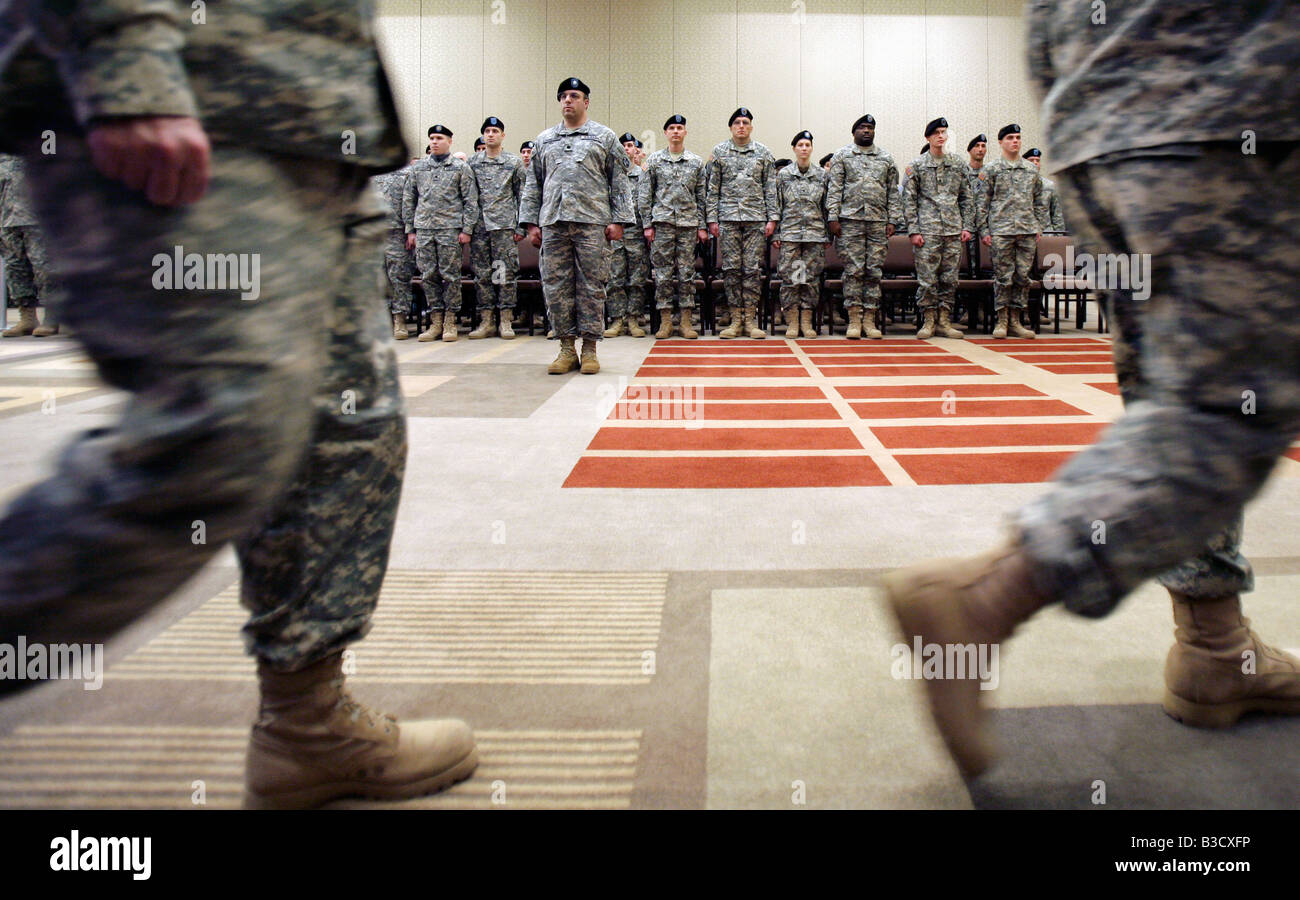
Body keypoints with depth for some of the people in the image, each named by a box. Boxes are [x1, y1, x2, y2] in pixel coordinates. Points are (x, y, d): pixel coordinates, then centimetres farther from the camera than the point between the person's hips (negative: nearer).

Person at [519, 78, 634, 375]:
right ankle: (566, 348, 8)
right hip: (553, 223, 3)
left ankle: (589, 349, 4)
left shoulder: (604, 137, 11)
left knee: (591, 285, -2)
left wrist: (618, 220, -3)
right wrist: (531, 222, 9)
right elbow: (533, 184, 18)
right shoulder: (544, 140, 19)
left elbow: (619, 181, 6)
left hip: (592, 221, -3)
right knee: (556, 285, 0)